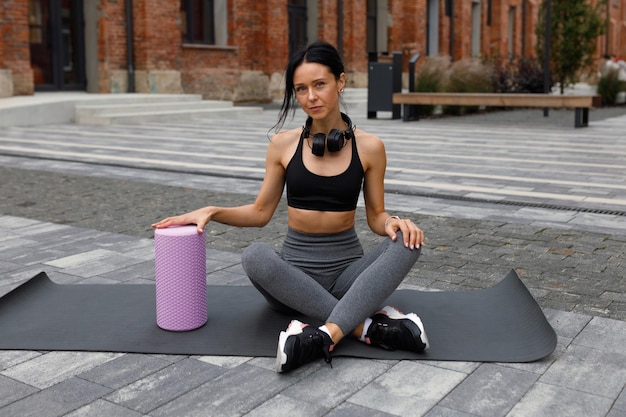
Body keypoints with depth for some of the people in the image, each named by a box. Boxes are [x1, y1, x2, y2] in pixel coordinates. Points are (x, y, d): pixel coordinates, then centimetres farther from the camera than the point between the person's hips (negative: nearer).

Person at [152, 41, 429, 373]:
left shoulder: (369, 146, -3)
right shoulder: (283, 143, -2)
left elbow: (376, 217, 3)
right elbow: (261, 212, 6)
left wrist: (393, 222, -19)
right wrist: (211, 212, -9)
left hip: (348, 269, 0)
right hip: (294, 273, 0)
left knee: (407, 242, -28)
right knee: (255, 256, -34)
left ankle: (326, 335, -42)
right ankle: (369, 326, -32)